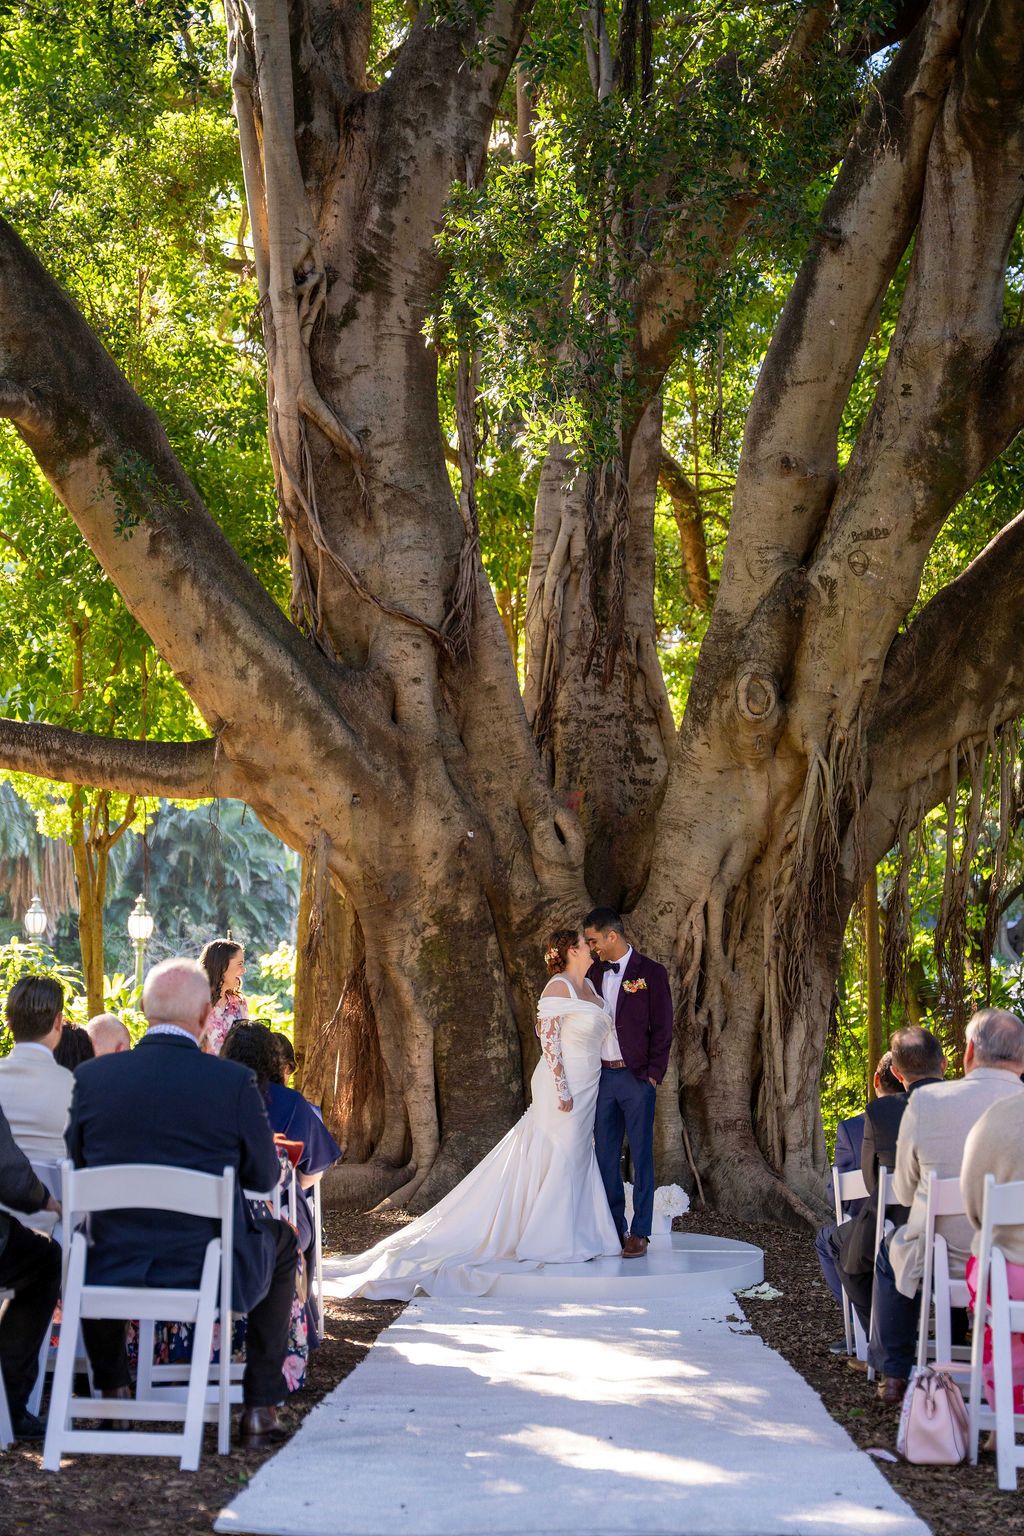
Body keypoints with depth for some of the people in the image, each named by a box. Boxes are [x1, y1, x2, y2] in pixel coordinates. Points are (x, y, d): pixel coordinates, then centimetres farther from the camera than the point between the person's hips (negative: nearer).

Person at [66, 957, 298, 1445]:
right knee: (281, 1241, 30)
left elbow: (77, 1163, 6)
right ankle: (260, 1408, 26)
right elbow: (263, 1176, -3)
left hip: (113, 1266, 2)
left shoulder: (91, 1076, -8)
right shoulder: (235, 1082, -14)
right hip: (210, 1269, -2)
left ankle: (113, 1390, 39)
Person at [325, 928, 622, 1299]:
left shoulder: (587, 987, 14)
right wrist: (562, 1088, -22)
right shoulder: (559, 987, -13)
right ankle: (549, 1242, 0)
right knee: (560, 1161, -5)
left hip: (585, 1089, 9)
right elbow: (548, 1039, -18)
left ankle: (572, 1237, 15)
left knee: (577, 1161, 10)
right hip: (562, 1087, -9)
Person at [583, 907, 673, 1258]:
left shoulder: (651, 973, -4)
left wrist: (653, 1074, -9)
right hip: (602, 1075, 5)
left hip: (637, 1076, -5)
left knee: (641, 1156, -1)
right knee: (606, 1155, 7)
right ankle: (612, 1227, 13)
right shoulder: (594, 973, 11)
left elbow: (662, 1028, -4)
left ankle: (640, 1232, 3)